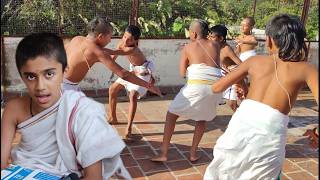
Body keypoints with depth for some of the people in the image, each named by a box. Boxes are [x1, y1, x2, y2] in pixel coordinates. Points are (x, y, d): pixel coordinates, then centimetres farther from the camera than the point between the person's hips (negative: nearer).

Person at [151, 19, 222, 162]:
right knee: (202, 118, 28)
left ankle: (163, 153, 10)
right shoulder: (215, 45, 15)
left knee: (171, 115, 12)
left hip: (196, 86, -4)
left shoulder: (188, 48, 8)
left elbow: (182, 73, 10)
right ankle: (193, 153, 26)